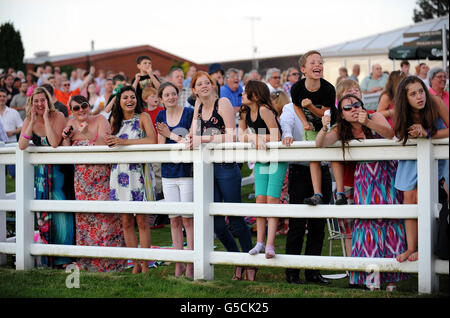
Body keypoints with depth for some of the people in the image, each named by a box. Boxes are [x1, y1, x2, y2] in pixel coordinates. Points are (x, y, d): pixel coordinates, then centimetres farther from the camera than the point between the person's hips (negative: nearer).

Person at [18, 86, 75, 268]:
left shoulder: (57, 116, -11)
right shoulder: (29, 120, 2)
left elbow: (55, 143, -25)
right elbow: (22, 146, -13)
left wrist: (46, 118, -22)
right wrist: (33, 121, -15)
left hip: (58, 171, -4)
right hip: (41, 172, 4)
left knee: (60, 210, -10)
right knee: (43, 213, 3)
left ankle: (63, 257, -3)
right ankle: (48, 256, 9)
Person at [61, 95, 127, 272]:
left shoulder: (100, 120, -4)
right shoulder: (71, 124, 9)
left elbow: (105, 145, -17)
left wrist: (87, 134, -25)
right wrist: (66, 138, -7)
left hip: (102, 176, -4)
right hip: (81, 176, 4)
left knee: (104, 214, -9)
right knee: (84, 215, 4)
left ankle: (107, 261, -2)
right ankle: (88, 260, 13)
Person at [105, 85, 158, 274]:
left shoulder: (143, 117, -1)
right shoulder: (115, 119, 13)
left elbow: (152, 140, -16)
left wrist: (124, 141, -18)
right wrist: (111, 142, 1)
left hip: (138, 172, -4)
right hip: (120, 172, 5)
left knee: (142, 221, -4)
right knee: (126, 221, 5)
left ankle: (145, 265, 1)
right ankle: (135, 264, 12)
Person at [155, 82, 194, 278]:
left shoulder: (189, 113, -4)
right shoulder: (161, 117, 10)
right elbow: (160, 144, 6)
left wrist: (170, 135, -13)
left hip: (187, 171, -4)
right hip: (168, 172, 4)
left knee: (188, 218, -5)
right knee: (174, 219, 6)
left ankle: (190, 264, 1)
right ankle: (178, 264, 14)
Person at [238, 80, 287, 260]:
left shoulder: (264, 110, -18)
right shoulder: (245, 113, 5)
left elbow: (275, 137, -21)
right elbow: (241, 136, -3)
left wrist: (253, 137, -15)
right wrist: (254, 138, -22)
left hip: (277, 160, -7)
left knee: (272, 199, -12)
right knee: (260, 199, 2)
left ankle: (270, 245, -16)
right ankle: (260, 242, 7)